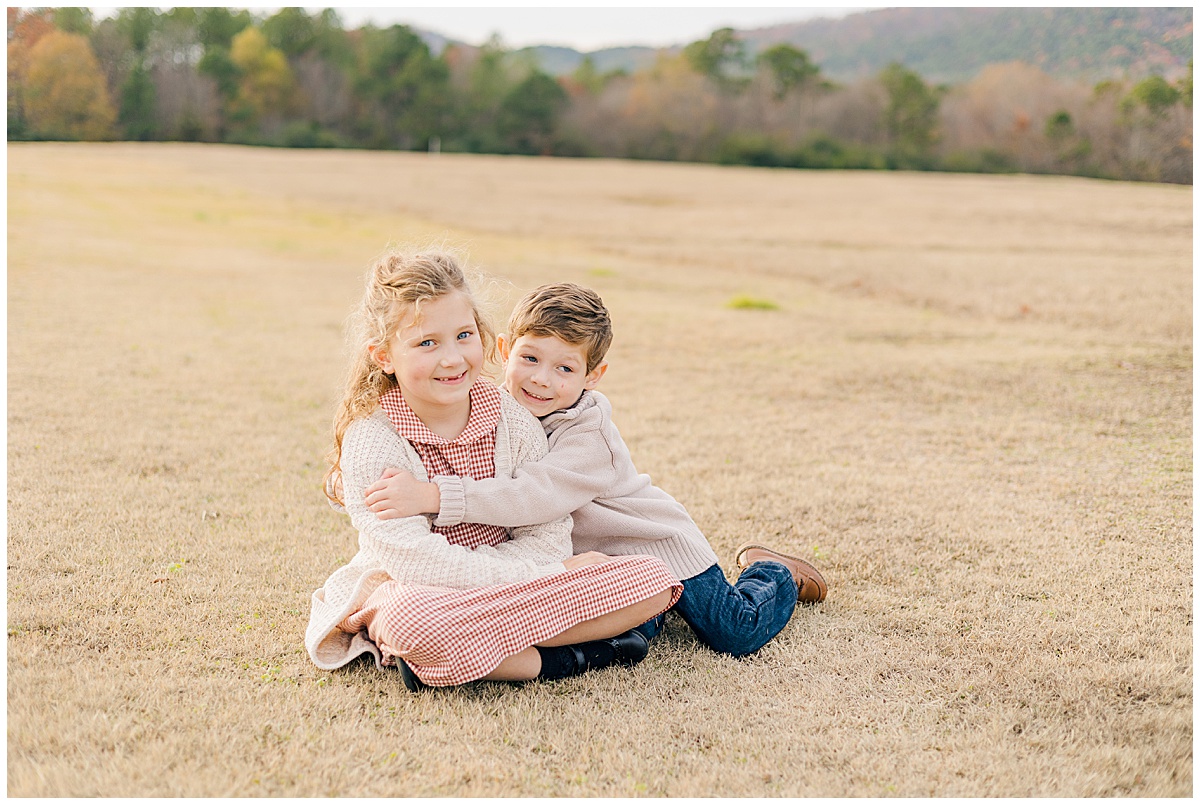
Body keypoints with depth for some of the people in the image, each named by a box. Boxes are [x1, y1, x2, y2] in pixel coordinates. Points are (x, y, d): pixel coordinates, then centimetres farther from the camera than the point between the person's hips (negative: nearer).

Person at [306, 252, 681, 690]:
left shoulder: (512, 420, -3)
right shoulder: (370, 441, -14)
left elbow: (548, 537, -8)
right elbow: (413, 559, -23)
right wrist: (545, 575, -24)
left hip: (510, 589, 5)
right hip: (424, 599, -5)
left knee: (653, 578, -13)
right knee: (406, 619, -42)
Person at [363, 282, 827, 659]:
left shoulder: (589, 437, -35)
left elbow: (537, 497, -49)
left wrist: (433, 496, -56)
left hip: (658, 544, -6)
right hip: (595, 559, 6)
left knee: (736, 636, -1)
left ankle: (771, 573, 30)